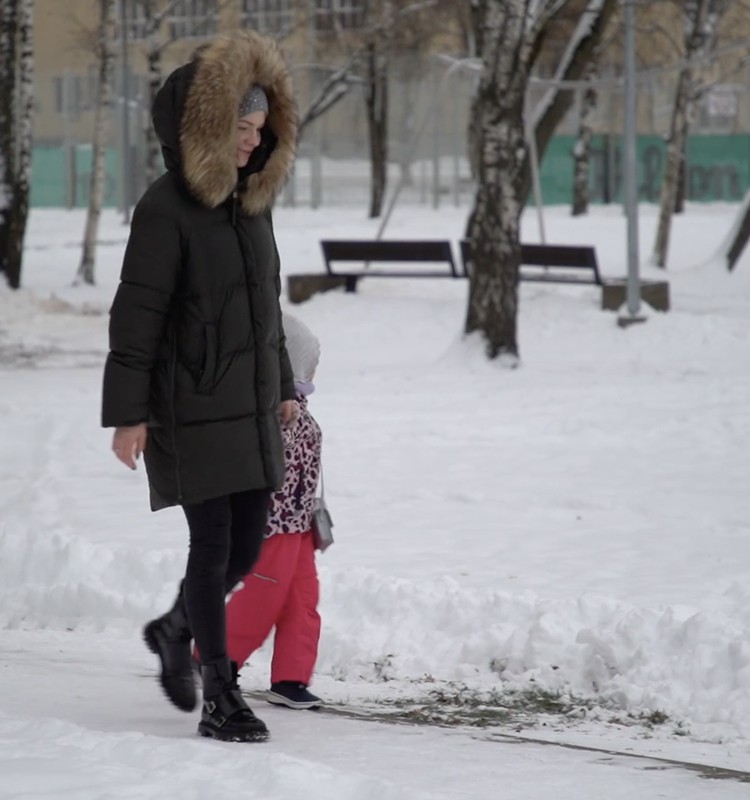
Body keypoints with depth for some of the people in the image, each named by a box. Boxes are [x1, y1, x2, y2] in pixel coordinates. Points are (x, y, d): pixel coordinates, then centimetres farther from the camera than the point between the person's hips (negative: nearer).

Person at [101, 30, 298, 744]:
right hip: (193, 410, -7)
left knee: (246, 545, 9)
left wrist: (282, 385, 24)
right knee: (213, 544, -5)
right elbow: (136, 315, -13)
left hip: (251, 408, 7)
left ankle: (174, 629, 36)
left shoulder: (251, 200, 11)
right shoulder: (167, 208, -12)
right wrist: (127, 412, -15)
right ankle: (220, 698, 1)